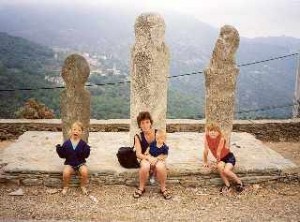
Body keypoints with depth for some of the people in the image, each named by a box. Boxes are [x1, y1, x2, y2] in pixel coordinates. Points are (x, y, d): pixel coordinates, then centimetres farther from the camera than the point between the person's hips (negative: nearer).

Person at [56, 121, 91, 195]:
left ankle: (83, 186, 2)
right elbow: (63, 155, 2)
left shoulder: (83, 143, -3)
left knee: (84, 172, -29)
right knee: (66, 173, -30)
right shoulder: (66, 143, -2)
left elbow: (85, 156, -4)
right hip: (69, 163, 0)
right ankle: (65, 187, 2)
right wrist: (59, 150, -16)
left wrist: (87, 151, -24)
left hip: (80, 163, 0)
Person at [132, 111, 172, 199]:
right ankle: (141, 188, -8)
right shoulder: (138, 137, -3)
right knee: (145, 166, -36)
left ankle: (163, 188, -8)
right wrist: (148, 157, -27)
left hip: (158, 159, 0)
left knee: (160, 167, -36)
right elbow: (138, 154, -8)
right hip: (145, 159, 0)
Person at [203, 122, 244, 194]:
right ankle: (227, 185, -9)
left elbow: (218, 153, -24)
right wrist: (205, 162, -5)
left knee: (226, 171, -27)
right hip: (221, 158, 4)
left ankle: (239, 182, 1)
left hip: (229, 156, -4)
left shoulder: (221, 139, -27)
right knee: (220, 166, -29)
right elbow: (206, 150, -11)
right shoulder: (206, 137, -17)